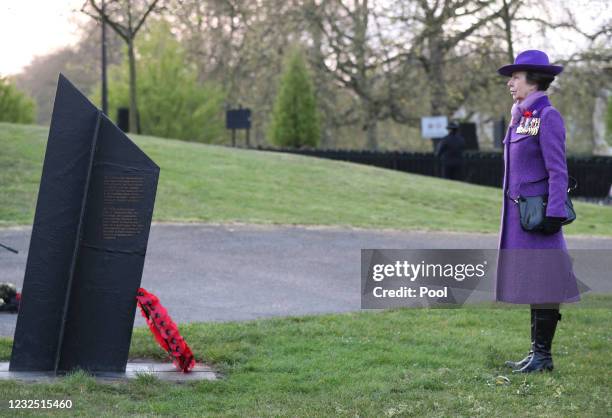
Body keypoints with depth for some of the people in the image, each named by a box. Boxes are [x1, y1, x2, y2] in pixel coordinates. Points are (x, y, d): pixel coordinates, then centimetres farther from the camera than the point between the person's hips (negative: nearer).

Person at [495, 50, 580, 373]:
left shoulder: (548, 117, -12)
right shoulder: (522, 117, 15)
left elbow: (558, 171, -15)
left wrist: (554, 214, -20)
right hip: (518, 213, 9)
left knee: (541, 284, -4)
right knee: (530, 284, 12)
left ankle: (543, 355, 2)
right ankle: (537, 351, 18)